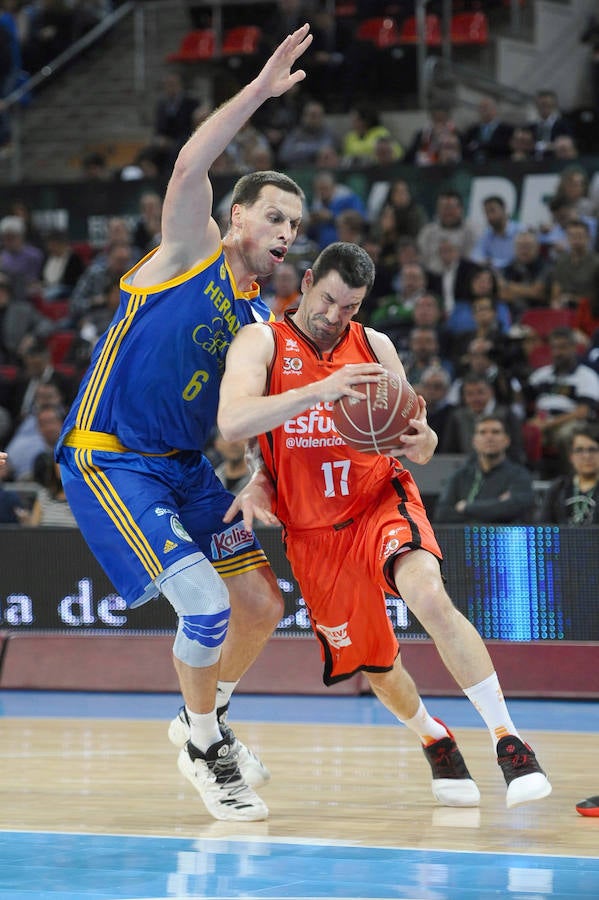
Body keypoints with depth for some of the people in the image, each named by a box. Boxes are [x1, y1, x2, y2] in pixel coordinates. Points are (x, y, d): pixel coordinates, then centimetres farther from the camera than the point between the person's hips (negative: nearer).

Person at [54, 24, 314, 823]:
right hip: (107, 459, -8)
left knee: (261, 603, 7)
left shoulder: (262, 318, 10)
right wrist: (261, 89, -31)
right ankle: (203, 748, 4)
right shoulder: (190, 249, -7)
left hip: (184, 466, 8)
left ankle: (205, 717, 32)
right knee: (207, 604, -18)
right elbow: (189, 168, -26)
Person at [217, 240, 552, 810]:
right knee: (374, 665, 10)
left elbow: (414, 436, 6)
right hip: (312, 531, 1)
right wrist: (321, 389, -36)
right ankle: (435, 741, 41)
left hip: (381, 502, -1)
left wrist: (422, 441, -21)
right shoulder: (262, 342, -7)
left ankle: (509, 741, -28)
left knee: (429, 597, -30)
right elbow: (232, 422, -25)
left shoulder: (374, 347, 1)